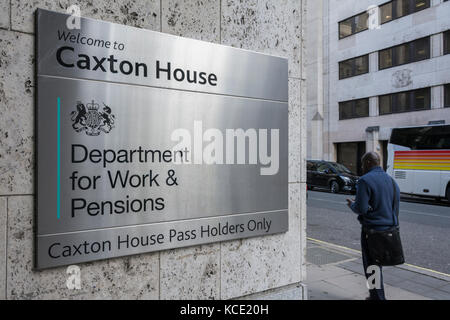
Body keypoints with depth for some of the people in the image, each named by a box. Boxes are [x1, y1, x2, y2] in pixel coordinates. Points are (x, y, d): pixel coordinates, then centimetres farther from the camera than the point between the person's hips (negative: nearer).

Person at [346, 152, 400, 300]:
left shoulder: (365, 180, -16)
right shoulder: (391, 180, 10)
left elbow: (361, 209, -21)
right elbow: (396, 206, 14)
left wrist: (352, 204, -1)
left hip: (372, 229, -8)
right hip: (389, 228, 8)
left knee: (371, 267, 3)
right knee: (377, 264, 20)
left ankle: (378, 297, 9)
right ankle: (375, 295, 31)